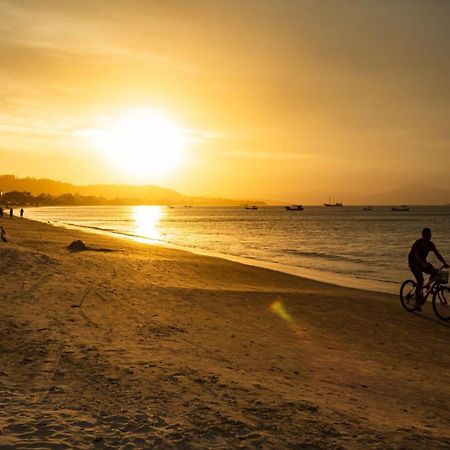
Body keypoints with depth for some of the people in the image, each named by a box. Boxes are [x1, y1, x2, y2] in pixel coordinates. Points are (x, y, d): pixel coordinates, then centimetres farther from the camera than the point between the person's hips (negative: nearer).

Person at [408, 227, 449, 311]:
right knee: (420, 280, -23)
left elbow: (437, 254, -2)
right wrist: (422, 264, -49)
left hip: (423, 262, 7)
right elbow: (416, 255, -33)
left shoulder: (430, 244, 0)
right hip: (414, 263, -7)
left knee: (435, 272, -19)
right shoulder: (418, 243, -20)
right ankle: (417, 303, -17)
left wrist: (444, 263, -16)